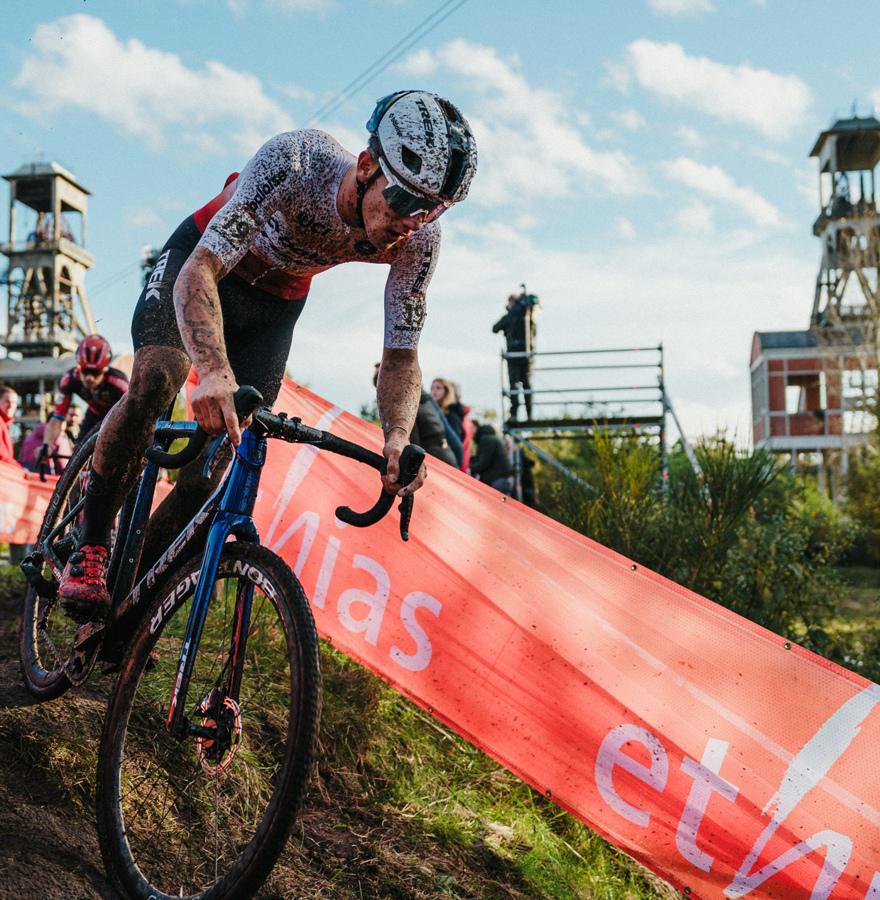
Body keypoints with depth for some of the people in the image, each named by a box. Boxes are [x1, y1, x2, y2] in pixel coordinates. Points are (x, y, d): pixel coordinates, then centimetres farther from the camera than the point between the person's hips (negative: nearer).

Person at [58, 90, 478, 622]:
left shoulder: (417, 239, -27)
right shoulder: (295, 161, -39)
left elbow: (401, 358, -20)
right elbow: (198, 273, -43)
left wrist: (399, 437, -41)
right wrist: (215, 373, -61)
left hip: (276, 301, 3)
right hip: (202, 262, -3)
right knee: (155, 381, -30)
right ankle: (90, 550, -12)